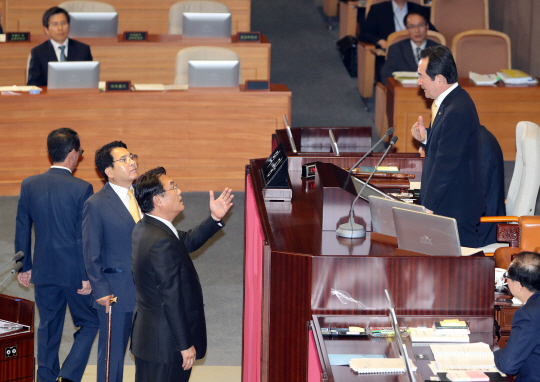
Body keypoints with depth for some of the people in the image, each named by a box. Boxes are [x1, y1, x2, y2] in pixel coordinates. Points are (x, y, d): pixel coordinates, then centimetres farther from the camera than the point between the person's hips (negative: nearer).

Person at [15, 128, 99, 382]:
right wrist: (89, 276, -8)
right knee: (89, 323, 11)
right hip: (75, 272, -4)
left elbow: (22, 230, 6)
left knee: (48, 327, 16)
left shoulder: (29, 185, -1)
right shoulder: (82, 189, -14)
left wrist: (24, 266, 15)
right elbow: (87, 236, -13)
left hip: (44, 271, 4)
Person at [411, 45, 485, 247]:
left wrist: (428, 207, -18)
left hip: (456, 210, -10)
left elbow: (446, 164, -22)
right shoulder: (450, 101, 10)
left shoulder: (457, 111, -23)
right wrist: (426, 137, 0)